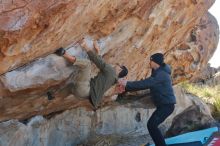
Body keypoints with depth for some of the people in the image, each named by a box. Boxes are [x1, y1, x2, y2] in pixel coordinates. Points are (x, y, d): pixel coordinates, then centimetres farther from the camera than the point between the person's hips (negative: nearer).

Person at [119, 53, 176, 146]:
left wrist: (128, 84, -22)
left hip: (167, 105, -10)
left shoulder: (161, 74, -18)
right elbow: (145, 84, 14)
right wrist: (127, 88, 7)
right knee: (152, 125, 12)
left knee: (152, 125, -17)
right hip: (163, 104, 10)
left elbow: (145, 83, -27)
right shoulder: (158, 73, 16)